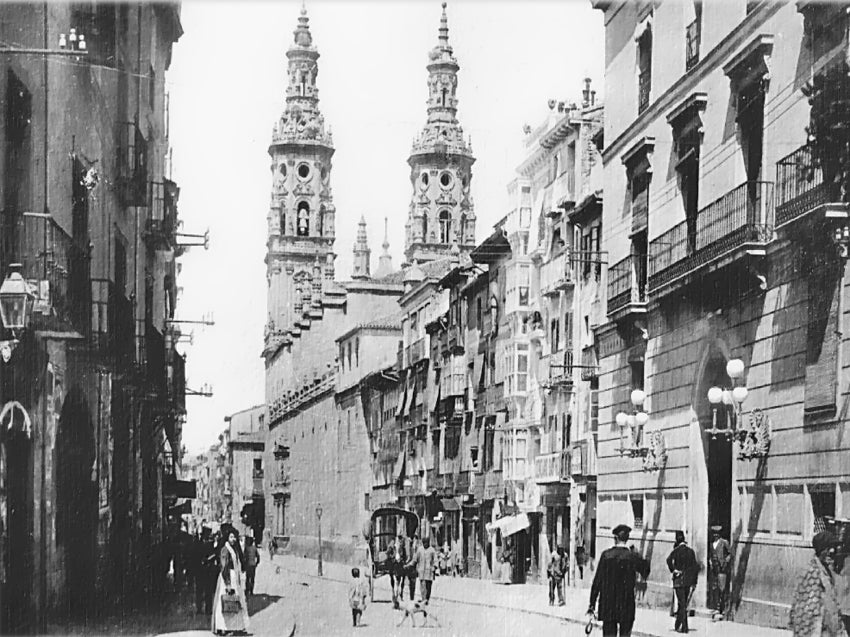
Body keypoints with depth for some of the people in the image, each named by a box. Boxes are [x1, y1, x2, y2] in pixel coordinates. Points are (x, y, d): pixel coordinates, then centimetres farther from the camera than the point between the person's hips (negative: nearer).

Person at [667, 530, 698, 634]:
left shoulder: (676, 550, -7)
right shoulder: (691, 551, 9)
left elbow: (669, 559, -26)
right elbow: (695, 567, 9)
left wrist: (673, 570, -12)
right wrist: (694, 581, 12)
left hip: (679, 580, -5)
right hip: (689, 581, 5)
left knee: (681, 604, -3)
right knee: (684, 604, 14)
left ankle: (683, 627, -7)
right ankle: (678, 625, 22)